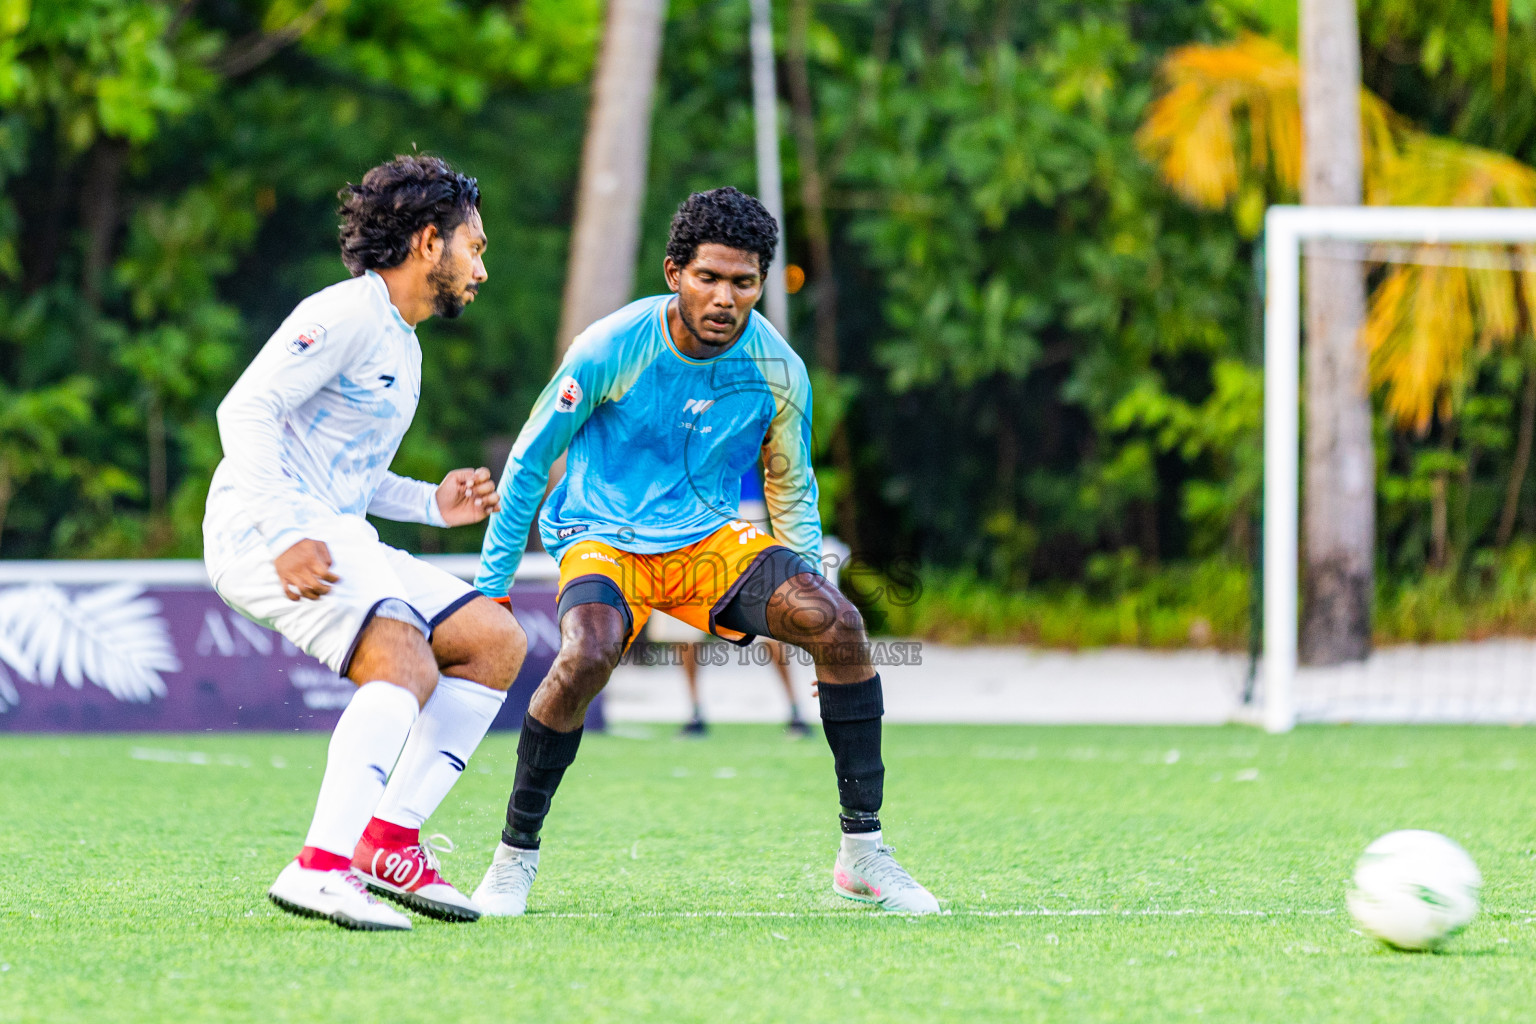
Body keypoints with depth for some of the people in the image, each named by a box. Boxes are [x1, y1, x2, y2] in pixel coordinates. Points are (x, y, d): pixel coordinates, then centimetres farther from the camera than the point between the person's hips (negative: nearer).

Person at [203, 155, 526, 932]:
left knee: (497, 641, 4)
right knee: (408, 661, -29)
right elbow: (245, 409, -19)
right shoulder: (345, 315, -8)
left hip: (335, 539, 10)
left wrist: (431, 505, 15)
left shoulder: (401, 345, 24)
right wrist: (285, 537, -28)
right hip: (261, 533, -10)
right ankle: (322, 865, -40)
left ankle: (389, 840, -1)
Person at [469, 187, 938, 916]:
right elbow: (529, 461, -3)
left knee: (836, 621, -22)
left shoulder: (778, 370, -6)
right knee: (588, 654, -35)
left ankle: (862, 851, -12)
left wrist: (807, 612, 7)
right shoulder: (611, 350, -15)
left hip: (712, 541, 3)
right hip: (603, 539, -3)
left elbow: (791, 492, 10)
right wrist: (489, 589, -3)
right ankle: (514, 856, -14)